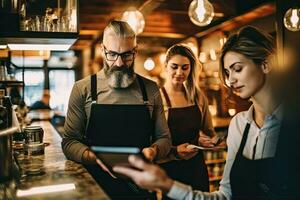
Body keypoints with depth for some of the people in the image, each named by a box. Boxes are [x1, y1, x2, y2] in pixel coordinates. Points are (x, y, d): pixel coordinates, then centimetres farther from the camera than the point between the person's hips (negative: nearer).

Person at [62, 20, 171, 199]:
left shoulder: (151, 89, 0)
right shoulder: (83, 89, -5)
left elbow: (164, 137, 7)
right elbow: (69, 141, -2)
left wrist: (154, 150, -15)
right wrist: (94, 157, -20)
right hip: (96, 183, -1)